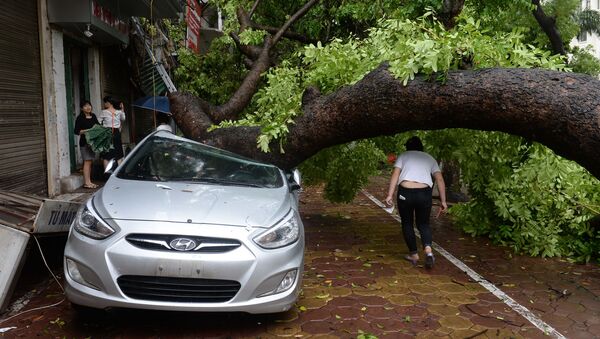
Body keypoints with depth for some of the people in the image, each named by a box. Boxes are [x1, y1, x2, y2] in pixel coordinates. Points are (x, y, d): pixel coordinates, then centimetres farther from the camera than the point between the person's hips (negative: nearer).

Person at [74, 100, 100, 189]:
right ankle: (87, 182, -6)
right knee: (87, 161, -8)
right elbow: (76, 131, -11)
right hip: (85, 142, -7)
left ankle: (88, 181, 14)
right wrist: (86, 131, -20)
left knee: (90, 162, 9)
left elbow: (98, 125, 22)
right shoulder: (80, 118, -7)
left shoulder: (93, 116, 13)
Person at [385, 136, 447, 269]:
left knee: (407, 224, 17)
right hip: (424, 193, 2)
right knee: (423, 224, 17)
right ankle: (428, 251, -7)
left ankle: (413, 254, 23)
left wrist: (390, 195, -8)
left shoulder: (403, 156, 15)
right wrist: (443, 201, 10)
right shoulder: (429, 158, 21)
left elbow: (395, 175, -1)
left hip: (405, 192, -2)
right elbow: (440, 180, 10)